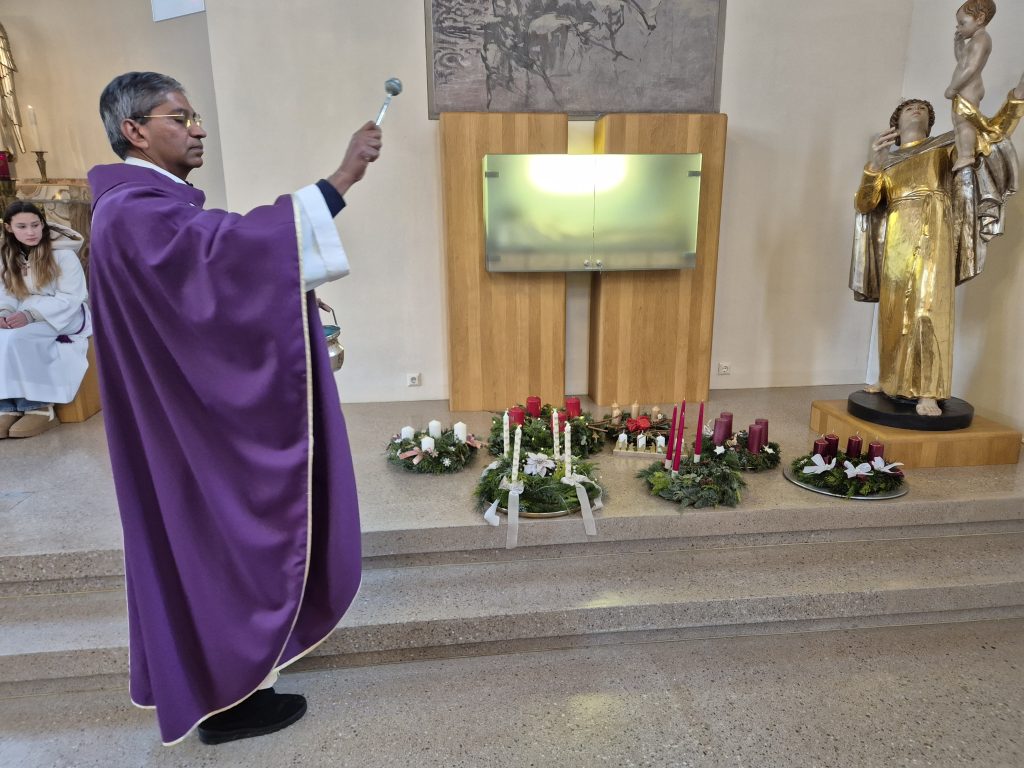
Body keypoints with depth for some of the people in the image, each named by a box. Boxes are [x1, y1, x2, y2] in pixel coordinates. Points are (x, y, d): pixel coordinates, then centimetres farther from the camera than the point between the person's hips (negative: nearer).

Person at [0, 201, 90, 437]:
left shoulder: (62, 254, -11)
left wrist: (30, 314, -27)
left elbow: (70, 298, -16)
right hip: (27, 318, 5)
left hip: (64, 318, -5)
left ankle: (38, 406, -22)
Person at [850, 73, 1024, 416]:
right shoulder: (886, 160, 19)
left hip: (932, 236, -2)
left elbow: (994, 133, 12)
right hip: (896, 240, 2)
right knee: (894, 311, 3)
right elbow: (864, 203, 6)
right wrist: (873, 164, -8)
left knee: (928, 308, -13)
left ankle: (927, 393, -16)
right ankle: (891, 382, 14)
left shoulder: (944, 146, 19)